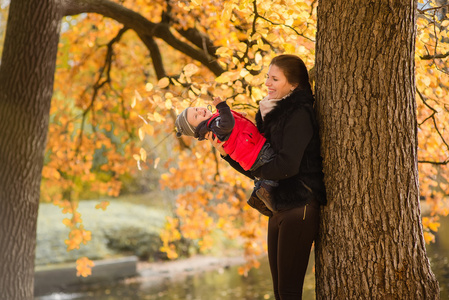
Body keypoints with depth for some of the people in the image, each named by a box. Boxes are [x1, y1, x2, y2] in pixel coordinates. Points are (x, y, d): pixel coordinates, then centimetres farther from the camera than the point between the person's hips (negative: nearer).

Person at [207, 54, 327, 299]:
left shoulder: (299, 115, -11)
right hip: (278, 209, 9)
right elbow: (256, 170, 15)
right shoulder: (271, 114, 15)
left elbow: (286, 166, -21)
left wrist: (255, 169, -4)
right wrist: (227, 153, 0)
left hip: (299, 209, -9)